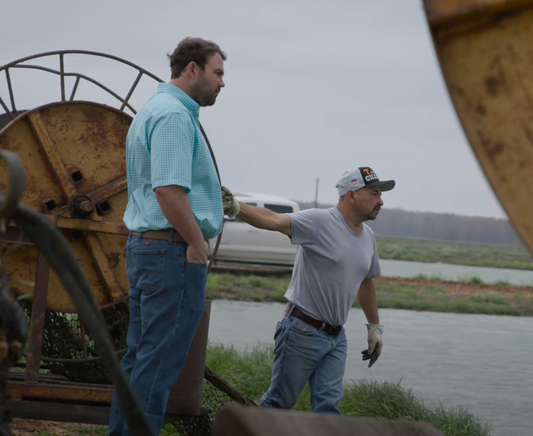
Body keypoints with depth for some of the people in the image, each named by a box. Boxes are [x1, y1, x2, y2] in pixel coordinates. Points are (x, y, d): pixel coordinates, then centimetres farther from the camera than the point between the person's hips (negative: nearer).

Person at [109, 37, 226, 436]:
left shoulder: (152, 110, 19)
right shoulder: (175, 115, -15)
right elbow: (169, 190, -25)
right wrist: (198, 244, -16)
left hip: (144, 245, 11)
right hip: (174, 251, -11)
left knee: (140, 355, 14)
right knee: (159, 362, -7)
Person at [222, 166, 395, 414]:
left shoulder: (368, 236, 10)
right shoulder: (319, 222, -15)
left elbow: (366, 282, 24)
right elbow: (275, 221, -30)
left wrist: (375, 327, 27)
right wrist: (235, 208, -48)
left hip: (336, 338, 7)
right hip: (303, 331, -7)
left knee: (328, 404, 2)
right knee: (278, 402, 2)